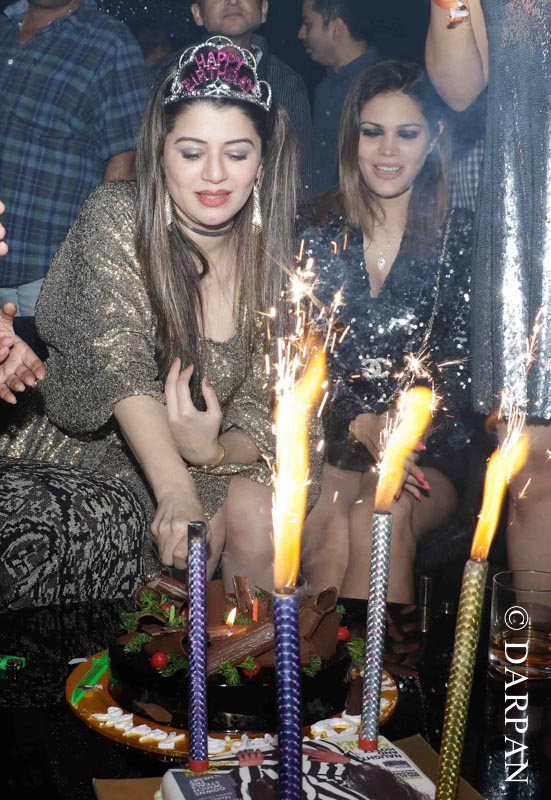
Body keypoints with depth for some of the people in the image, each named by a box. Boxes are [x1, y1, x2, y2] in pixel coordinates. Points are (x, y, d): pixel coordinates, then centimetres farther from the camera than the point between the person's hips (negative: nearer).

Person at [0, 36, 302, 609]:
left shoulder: (269, 262, 1)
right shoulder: (116, 217, -11)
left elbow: (263, 410, -1)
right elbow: (119, 362, -25)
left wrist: (215, 451, -26)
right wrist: (175, 490, -38)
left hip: (208, 462, 4)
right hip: (83, 449, -3)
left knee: (255, 508, -24)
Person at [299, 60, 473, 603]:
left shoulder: (459, 237, 6)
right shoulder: (319, 232, 9)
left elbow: (459, 366, 2)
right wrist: (363, 426, -13)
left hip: (429, 453, 0)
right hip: (329, 440, 1)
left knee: (382, 515, -33)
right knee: (328, 532, -31)